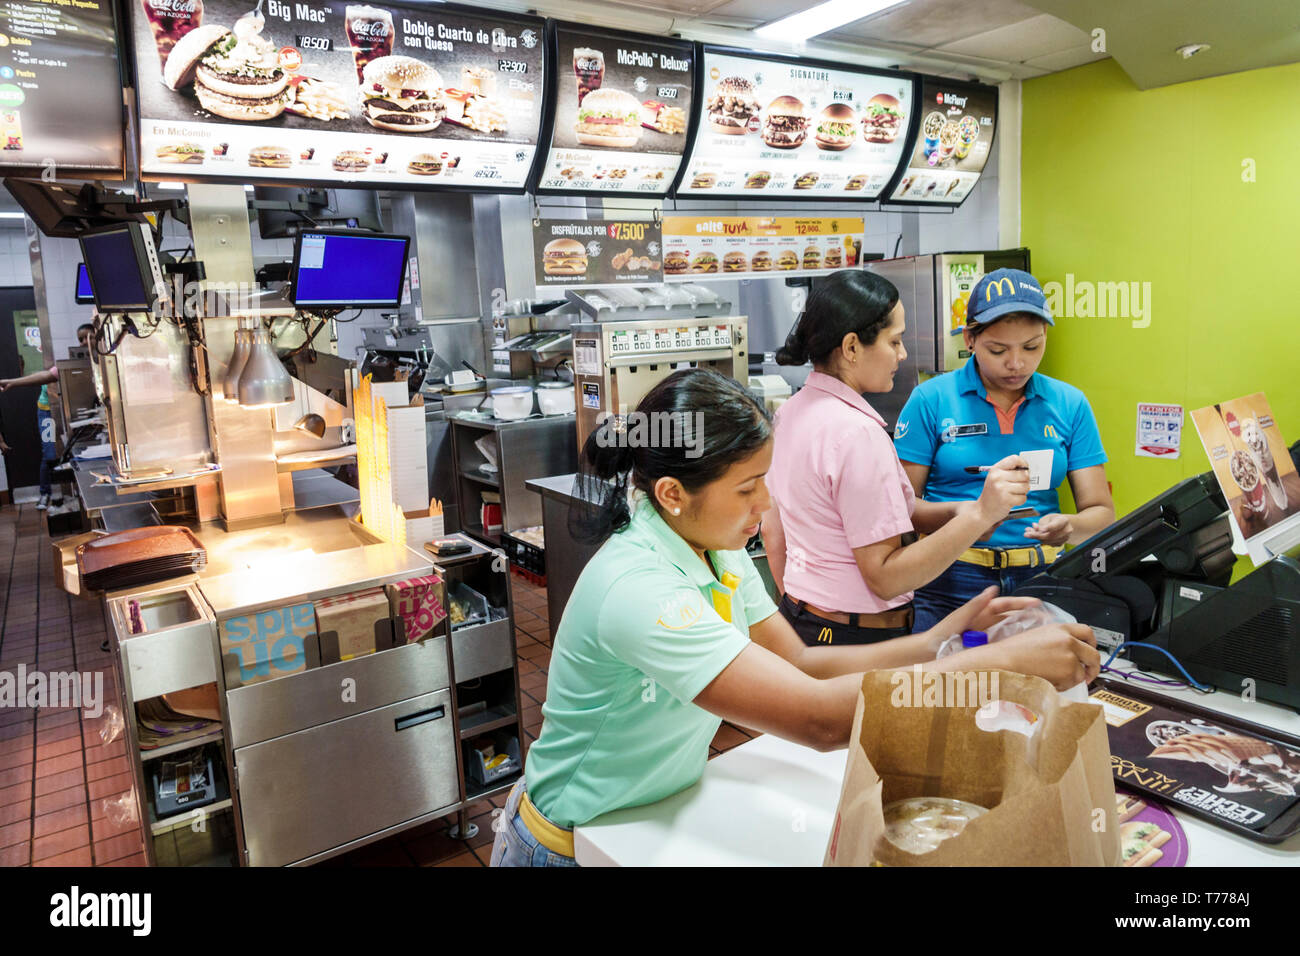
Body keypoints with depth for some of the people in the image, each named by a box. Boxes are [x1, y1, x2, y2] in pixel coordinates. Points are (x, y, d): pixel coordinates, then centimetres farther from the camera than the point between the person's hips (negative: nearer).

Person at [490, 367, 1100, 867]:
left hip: (668, 812, 7)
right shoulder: (638, 590, -32)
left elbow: (800, 665, -3)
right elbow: (819, 718, -35)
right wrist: (1007, 661, -31)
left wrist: (943, 640, -12)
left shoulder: (718, 551, -5)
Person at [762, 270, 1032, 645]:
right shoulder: (859, 432, -23)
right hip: (859, 640, -9)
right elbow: (885, 576, -22)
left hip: (801, 619, 9)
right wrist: (981, 514, -25)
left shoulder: (789, 413, 4)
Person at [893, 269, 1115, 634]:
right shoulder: (931, 400, -1)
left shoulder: (1069, 404, 7)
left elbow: (1101, 511, 7)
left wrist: (1070, 526, -16)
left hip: (1041, 577, 3)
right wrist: (954, 515, -22)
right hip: (952, 581, -2)